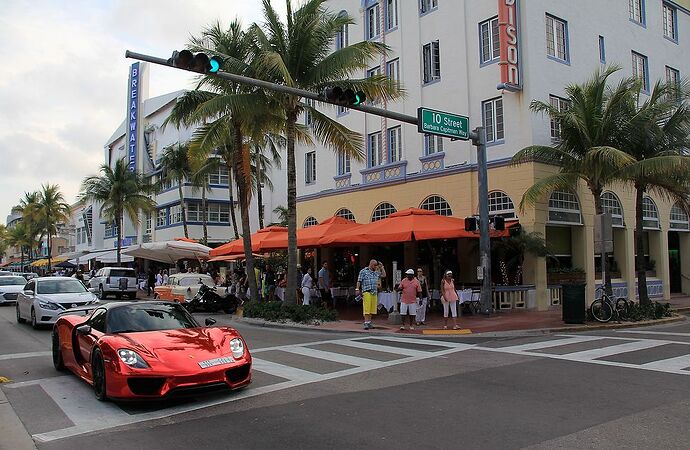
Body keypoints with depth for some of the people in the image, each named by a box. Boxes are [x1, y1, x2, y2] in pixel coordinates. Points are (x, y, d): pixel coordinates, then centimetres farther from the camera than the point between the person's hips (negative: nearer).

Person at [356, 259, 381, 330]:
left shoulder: (376, 272, 19)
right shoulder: (363, 271, 3)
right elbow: (359, 281, -1)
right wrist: (357, 289, -11)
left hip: (374, 293, 6)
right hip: (367, 292, -6)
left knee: (372, 309, 5)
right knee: (366, 308, -11)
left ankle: (369, 323, 12)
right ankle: (366, 323, -12)